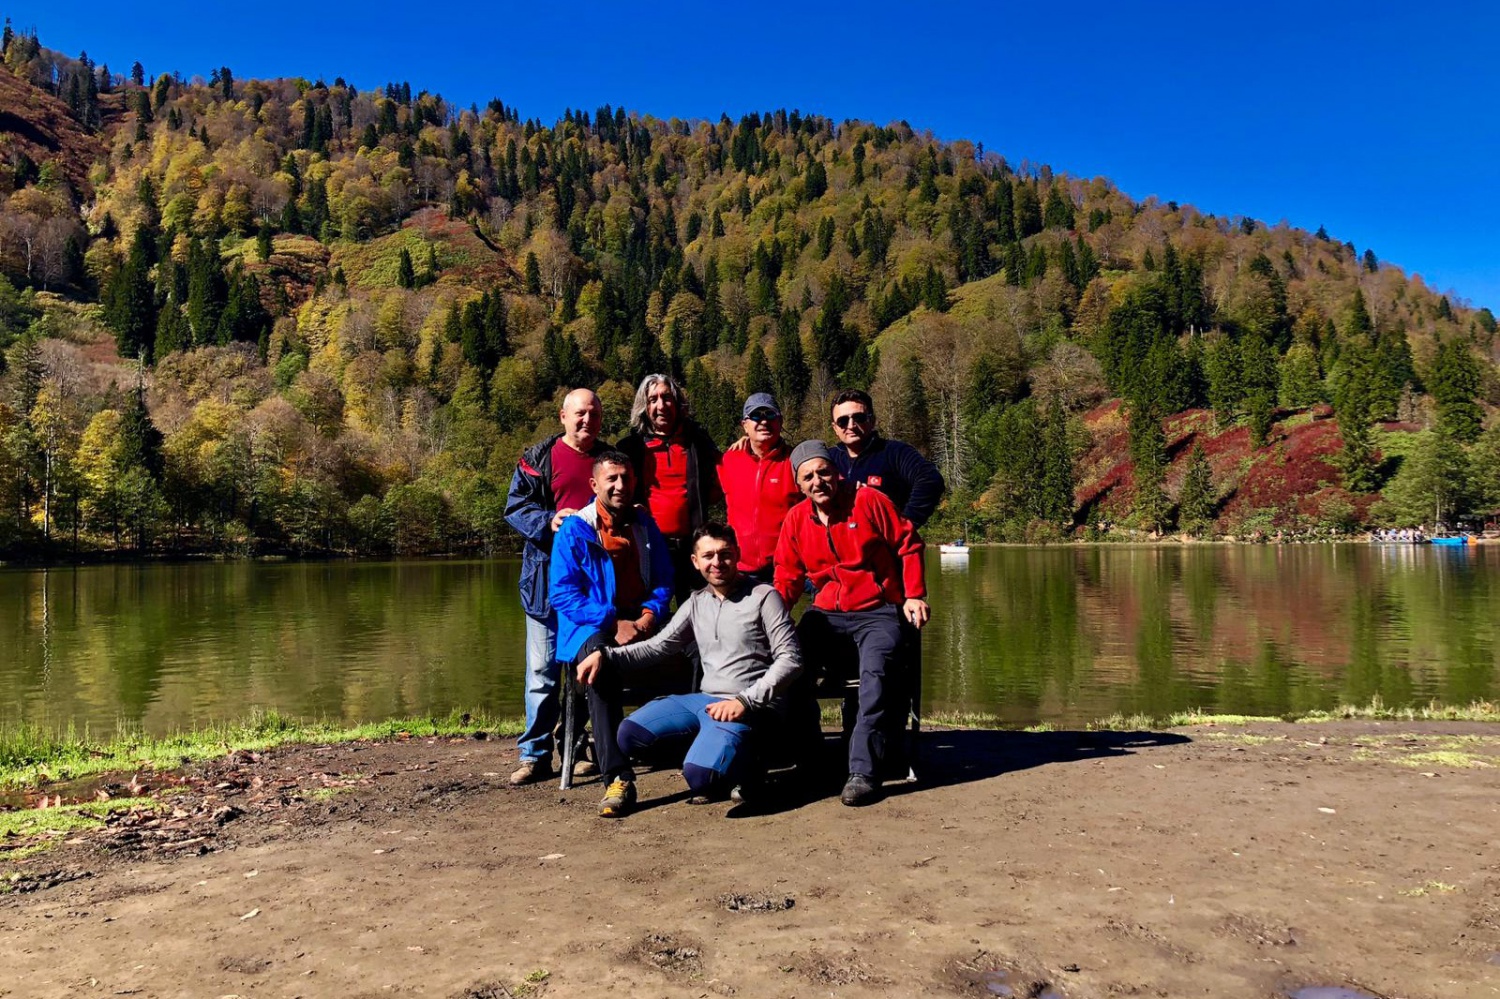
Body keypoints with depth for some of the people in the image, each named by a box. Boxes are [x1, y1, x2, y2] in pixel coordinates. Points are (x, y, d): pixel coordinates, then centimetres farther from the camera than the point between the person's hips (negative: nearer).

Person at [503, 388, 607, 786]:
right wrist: (549, 522, -16)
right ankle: (535, 754, 6)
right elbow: (515, 507, 1)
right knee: (543, 667, -1)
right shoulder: (538, 458, 3)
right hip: (548, 576, -2)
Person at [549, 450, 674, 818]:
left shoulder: (645, 526, 15)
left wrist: (650, 615, -5)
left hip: (641, 625, 4)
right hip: (591, 628, -4)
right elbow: (562, 593, -6)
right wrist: (612, 623, -17)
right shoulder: (574, 531, 1)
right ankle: (618, 777, -40)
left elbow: (664, 580, 16)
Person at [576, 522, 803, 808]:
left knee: (699, 774, -29)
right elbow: (658, 646, 13)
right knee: (630, 734, -6)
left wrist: (745, 701, -20)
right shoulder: (697, 602, 14)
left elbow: (790, 660, -9)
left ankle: (741, 767, 4)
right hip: (705, 699, 7)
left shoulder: (764, 597, -4)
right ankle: (714, 752, 2)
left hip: (752, 708, -7)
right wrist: (605, 655, -2)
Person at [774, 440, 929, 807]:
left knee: (877, 668, -32)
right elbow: (788, 577, 15)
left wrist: (914, 595, -4)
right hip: (826, 615, 4)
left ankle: (863, 771, -29)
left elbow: (909, 545, 3)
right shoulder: (796, 520, 8)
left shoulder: (870, 501, -3)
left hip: (878, 612, -3)